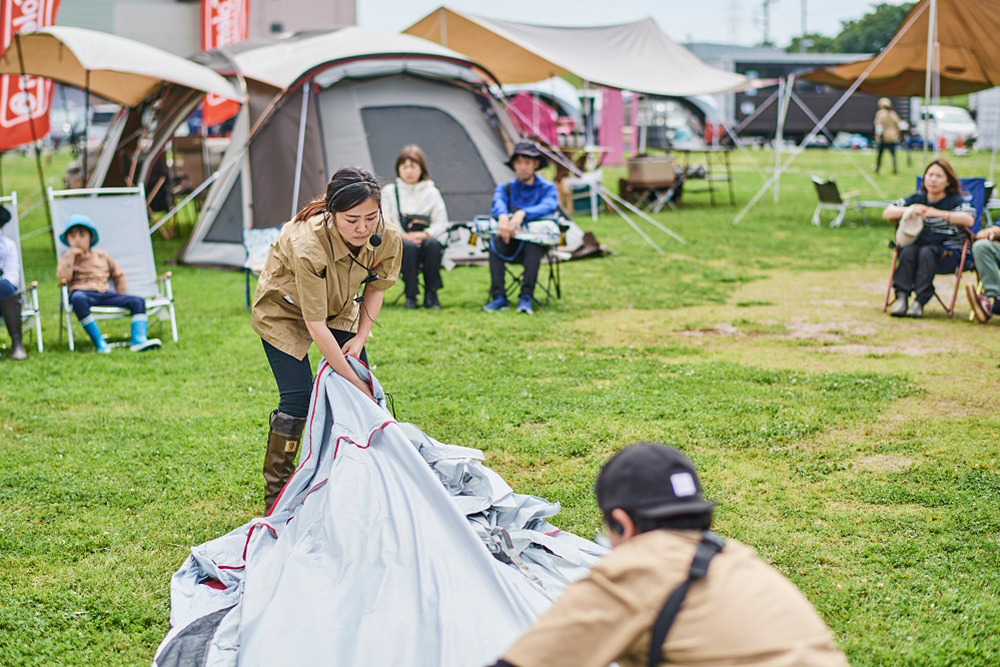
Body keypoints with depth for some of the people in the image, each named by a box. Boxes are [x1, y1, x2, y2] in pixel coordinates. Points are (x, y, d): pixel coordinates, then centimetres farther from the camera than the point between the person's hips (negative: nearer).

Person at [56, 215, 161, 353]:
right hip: (83, 293, -4)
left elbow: (119, 275, 30)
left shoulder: (102, 256, 24)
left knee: (138, 301, -15)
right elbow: (63, 277, -5)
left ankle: (138, 340, -30)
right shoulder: (67, 259, 15)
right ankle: (99, 342, -41)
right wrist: (71, 256, -3)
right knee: (78, 299, -43)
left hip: (105, 294, 4)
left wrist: (122, 296, 15)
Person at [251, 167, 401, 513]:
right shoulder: (307, 244, -42)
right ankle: (275, 495, 0)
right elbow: (315, 326, -35)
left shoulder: (386, 240, -27)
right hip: (283, 310, -5)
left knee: (366, 388, -2)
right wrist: (353, 381, -30)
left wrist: (361, 338, -14)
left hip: (340, 309, 5)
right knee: (298, 397, -14)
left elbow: (375, 288, -3)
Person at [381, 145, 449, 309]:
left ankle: (431, 294, -24)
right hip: (398, 243, -1)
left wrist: (425, 234, -14)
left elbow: (441, 223, 5)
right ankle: (410, 296, -26)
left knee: (433, 244, -34)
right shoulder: (389, 192, 11)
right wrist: (404, 236, -13)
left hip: (424, 239, 1)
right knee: (410, 246, -37)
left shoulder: (431, 192, 13)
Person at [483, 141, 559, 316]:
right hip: (511, 245, 2)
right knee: (495, 243, -31)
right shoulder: (506, 188, 14)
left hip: (537, 241, -2)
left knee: (533, 246, -37)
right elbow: (498, 204, -10)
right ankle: (498, 298, -34)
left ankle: (526, 298, -38)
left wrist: (522, 213, -36)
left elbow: (547, 206, -17)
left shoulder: (548, 188, 7)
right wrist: (503, 216, -36)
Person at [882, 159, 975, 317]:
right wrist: (910, 210, -15)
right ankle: (901, 298, -36)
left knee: (926, 252, -33)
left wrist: (939, 213, -29)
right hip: (917, 246, 3)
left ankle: (919, 302, -38)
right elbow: (886, 213, 4)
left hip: (949, 254, -3)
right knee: (908, 251, -29)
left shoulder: (956, 202, 1)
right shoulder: (916, 199, 13)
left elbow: (969, 220, -21)